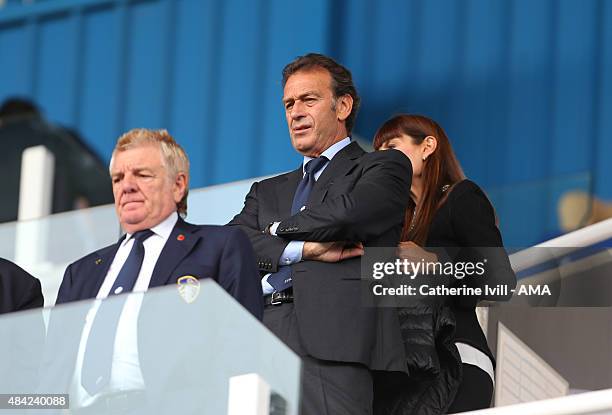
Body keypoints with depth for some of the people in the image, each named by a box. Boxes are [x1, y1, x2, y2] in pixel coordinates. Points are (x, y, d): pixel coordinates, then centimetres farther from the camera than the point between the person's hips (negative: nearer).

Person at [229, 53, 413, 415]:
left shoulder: (383, 168, 15)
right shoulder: (268, 191, 30)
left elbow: (345, 212, -7)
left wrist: (280, 229, 11)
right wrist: (304, 248, -3)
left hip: (334, 344, -4)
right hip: (260, 346, 4)